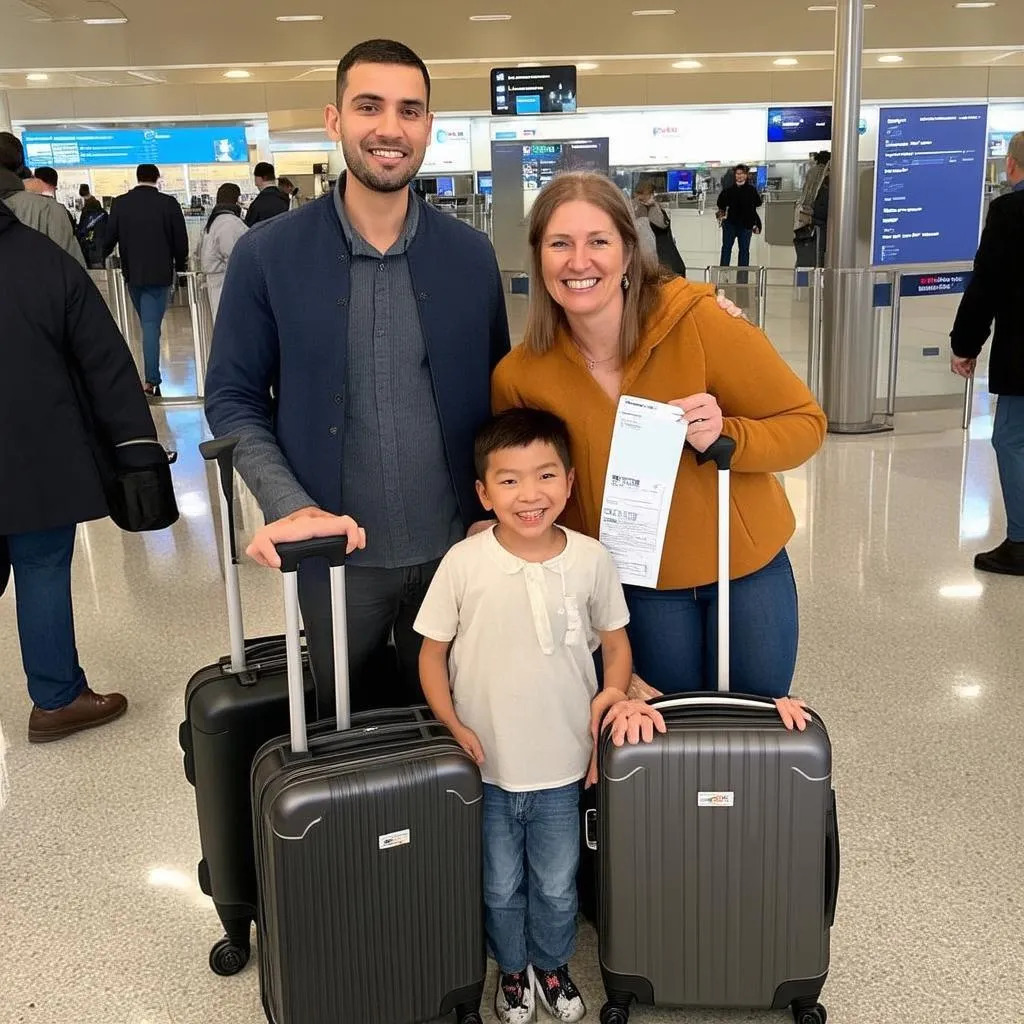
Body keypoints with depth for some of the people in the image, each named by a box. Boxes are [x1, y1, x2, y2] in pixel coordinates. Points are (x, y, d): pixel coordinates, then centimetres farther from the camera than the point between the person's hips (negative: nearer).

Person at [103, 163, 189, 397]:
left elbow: (109, 237, 5)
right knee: (152, 325, -3)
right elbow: (181, 240, -4)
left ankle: (152, 375, 23)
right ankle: (151, 380, -10)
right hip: (159, 274, -3)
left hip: (132, 274, 3)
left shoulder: (120, 203, -1)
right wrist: (180, 267, 12)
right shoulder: (169, 203, -8)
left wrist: (99, 257, 25)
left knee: (147, 323, 17)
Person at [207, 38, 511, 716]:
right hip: (335, 552, -1)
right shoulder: (267, 256, -7)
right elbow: (233, 400, -3)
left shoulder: (470, 254, -1)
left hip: (454, 548, 2)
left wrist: (491, 513, -3)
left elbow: (496, 393, 7)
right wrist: (291, 507, -17)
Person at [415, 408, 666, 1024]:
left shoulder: (591, 560, -11)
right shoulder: (464, 563, -15)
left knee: (556, 887, 19)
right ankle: (513, 970, 47)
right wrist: (454, 727, -12)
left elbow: (616, 641, 4)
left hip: (562, 766, 1)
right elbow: (432, 653, -4)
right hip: (485, 766, -1)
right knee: (501, 888, 20)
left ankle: (554, 965, 48)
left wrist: (614, 695, -10)